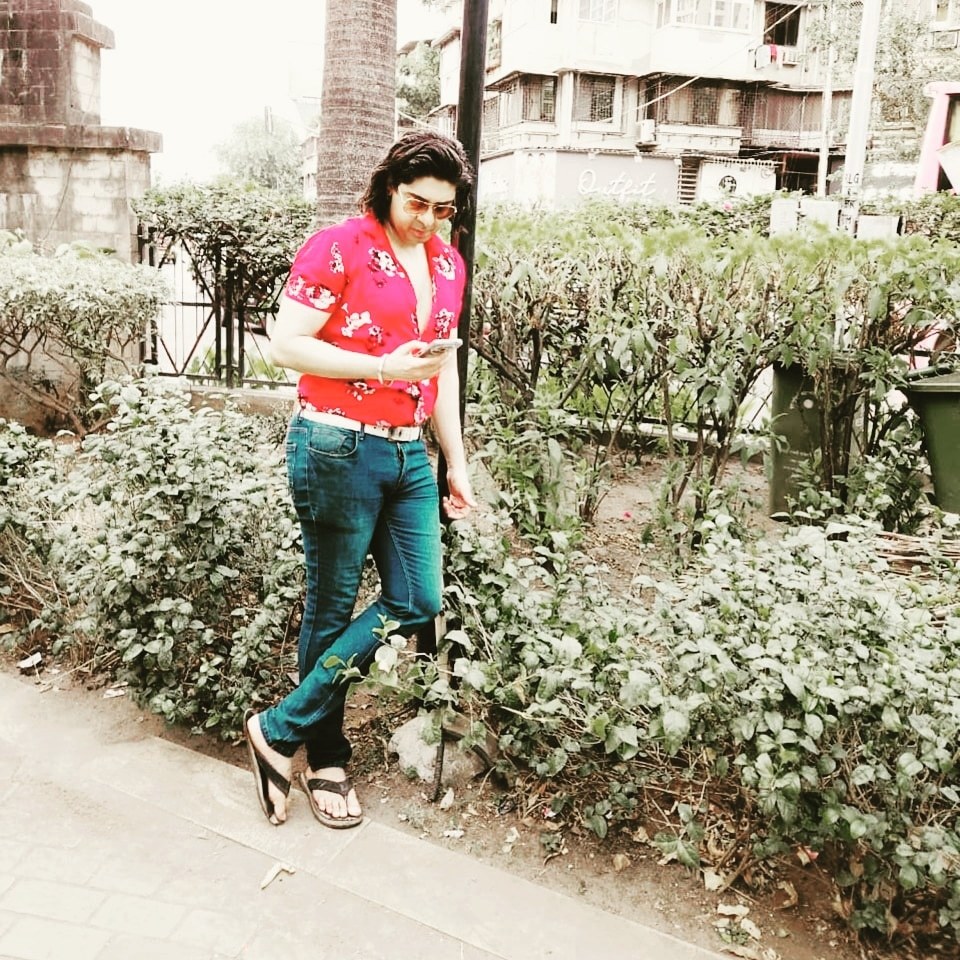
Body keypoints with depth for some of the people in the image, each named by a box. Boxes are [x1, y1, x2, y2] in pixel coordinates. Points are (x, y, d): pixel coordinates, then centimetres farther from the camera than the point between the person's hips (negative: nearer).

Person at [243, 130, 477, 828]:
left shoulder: (448, 265, 13)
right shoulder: (339, 248, -7)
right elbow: (286, 345, -12)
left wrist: (457, 465, 15)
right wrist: (386, 366, -18)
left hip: (409, 455, 7)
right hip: (338, 449, -7)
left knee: (417, 604, 2)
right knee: (333, 608, 4)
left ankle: (281, 729, 15)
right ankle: (325, 761, 24)